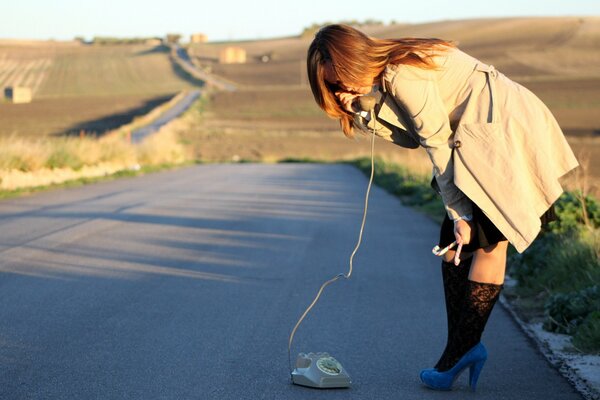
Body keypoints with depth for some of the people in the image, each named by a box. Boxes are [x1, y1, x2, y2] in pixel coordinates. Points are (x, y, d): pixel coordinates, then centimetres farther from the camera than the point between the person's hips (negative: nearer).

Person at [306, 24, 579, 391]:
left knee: (488, 243, -8)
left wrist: (460, 214, -14)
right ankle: (464, 348, 9)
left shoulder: (404, 76, -21)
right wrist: (366, 113, -9)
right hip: (483, 142, 10)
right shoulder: (386, 77, 8)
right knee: (452, 243, 7)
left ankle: (461, 352, -5)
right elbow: (413, 137, 5)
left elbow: (437, 144, -19)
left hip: (509, 132, -10)